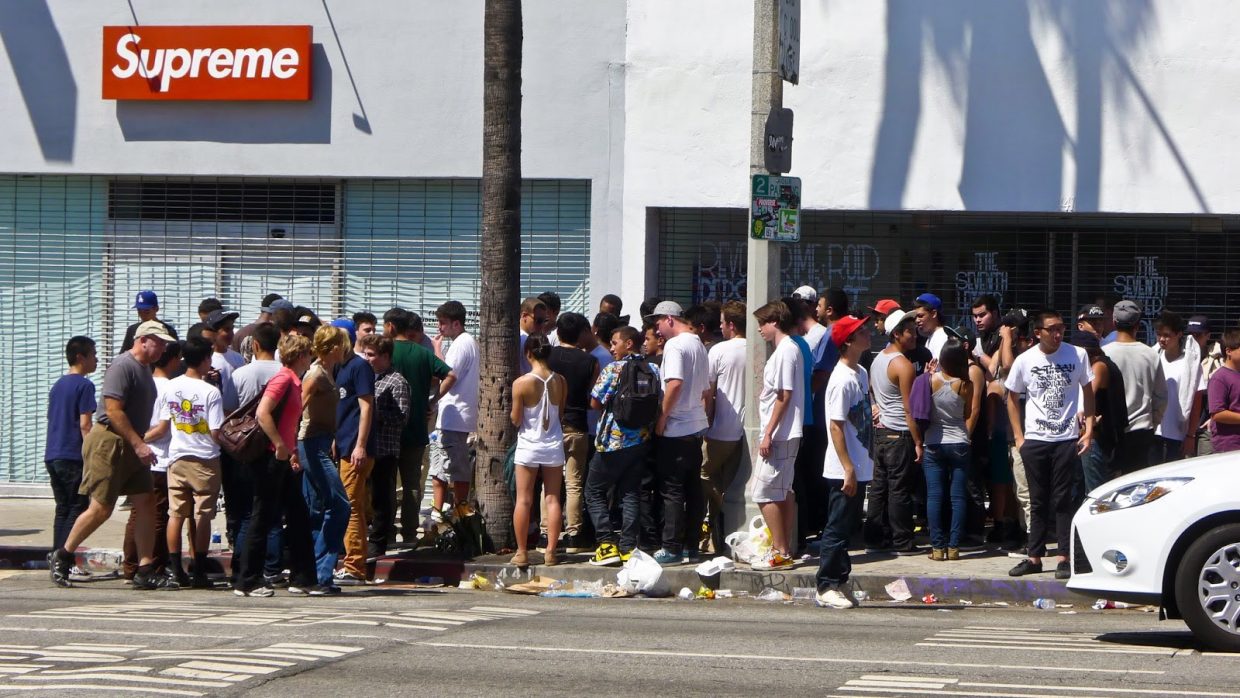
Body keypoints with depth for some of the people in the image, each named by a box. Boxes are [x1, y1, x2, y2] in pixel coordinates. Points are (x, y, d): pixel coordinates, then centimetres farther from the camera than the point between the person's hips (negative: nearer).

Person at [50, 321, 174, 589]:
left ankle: (145, 571, 2)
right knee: (101, 509, -7)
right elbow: (113, 411, -21)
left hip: (131, 447, 9)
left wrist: (139, 443, 13)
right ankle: (61, 557, 9)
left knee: (146, 505, 1)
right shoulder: (123, 366, -14)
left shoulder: (145, 368, 16)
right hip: (108, 442, -9)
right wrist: (139, 444, -22)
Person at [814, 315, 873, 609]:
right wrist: (848, 469, -20)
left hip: (859, 468, 9)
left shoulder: (862, 373, 12)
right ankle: (826, 587, 2)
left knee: (848, 527, 13)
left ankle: (839, 584, 19)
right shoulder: (842, 380, -17)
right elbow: (836, 426, -19)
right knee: (838, 528, -4)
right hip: (844, 471, -9)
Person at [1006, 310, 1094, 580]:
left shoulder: (1077, 355, -3)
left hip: (1067, 439, -1)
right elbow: (1012, 398, 9)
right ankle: (1034, 557, 13)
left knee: (1063, 501, -1)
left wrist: (1089, 430, -3)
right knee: (1038, 502, 7)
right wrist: (1019, 437, 4)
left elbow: (1088, 393, 5)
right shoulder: (1025, 360, -1)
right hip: (1034, 440, 1)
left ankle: (1064, 558, 4)